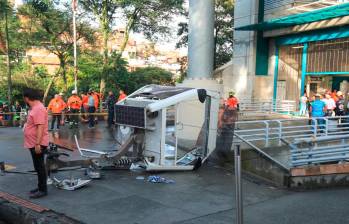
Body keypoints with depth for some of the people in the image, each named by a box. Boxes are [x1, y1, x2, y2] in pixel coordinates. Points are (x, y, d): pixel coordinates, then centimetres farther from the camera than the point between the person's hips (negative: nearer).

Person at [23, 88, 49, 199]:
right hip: (33, 143, 10)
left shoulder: (38, 109, -20)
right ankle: (40, 187, 27)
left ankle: (43, 190, 6)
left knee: (40, 167, -2)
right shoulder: (35, 107, 13)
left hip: (38, 144, -10)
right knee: (38, 166, 16)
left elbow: (40, 127, -26)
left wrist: (38, 144, -28)